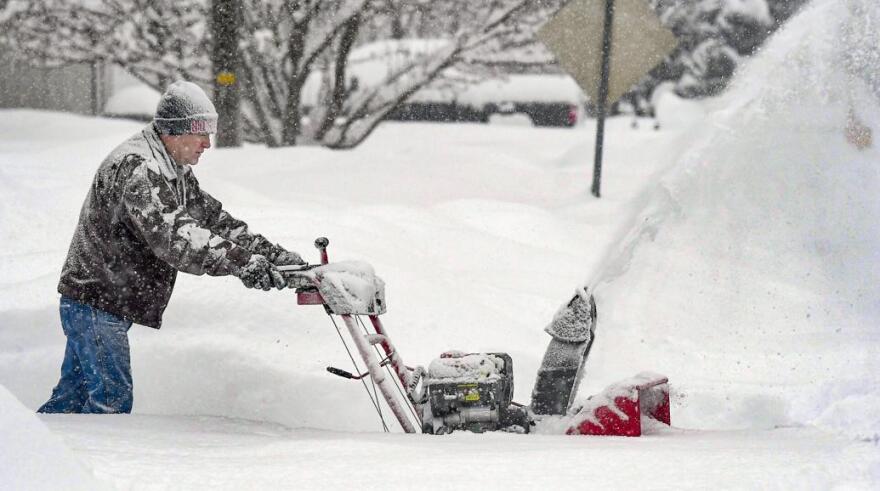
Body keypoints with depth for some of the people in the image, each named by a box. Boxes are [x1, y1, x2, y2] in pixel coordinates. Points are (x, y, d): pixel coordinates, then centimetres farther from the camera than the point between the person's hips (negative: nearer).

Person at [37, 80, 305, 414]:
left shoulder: (175, 172, 11)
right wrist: (241, 263, -40)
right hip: (95, 302, -10)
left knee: (74, 394, 16)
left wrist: (269, 253, 0)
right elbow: (174, 236, -34)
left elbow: (211, 217, 13)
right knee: (112, 398, -10)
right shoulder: (135, 168, -23)